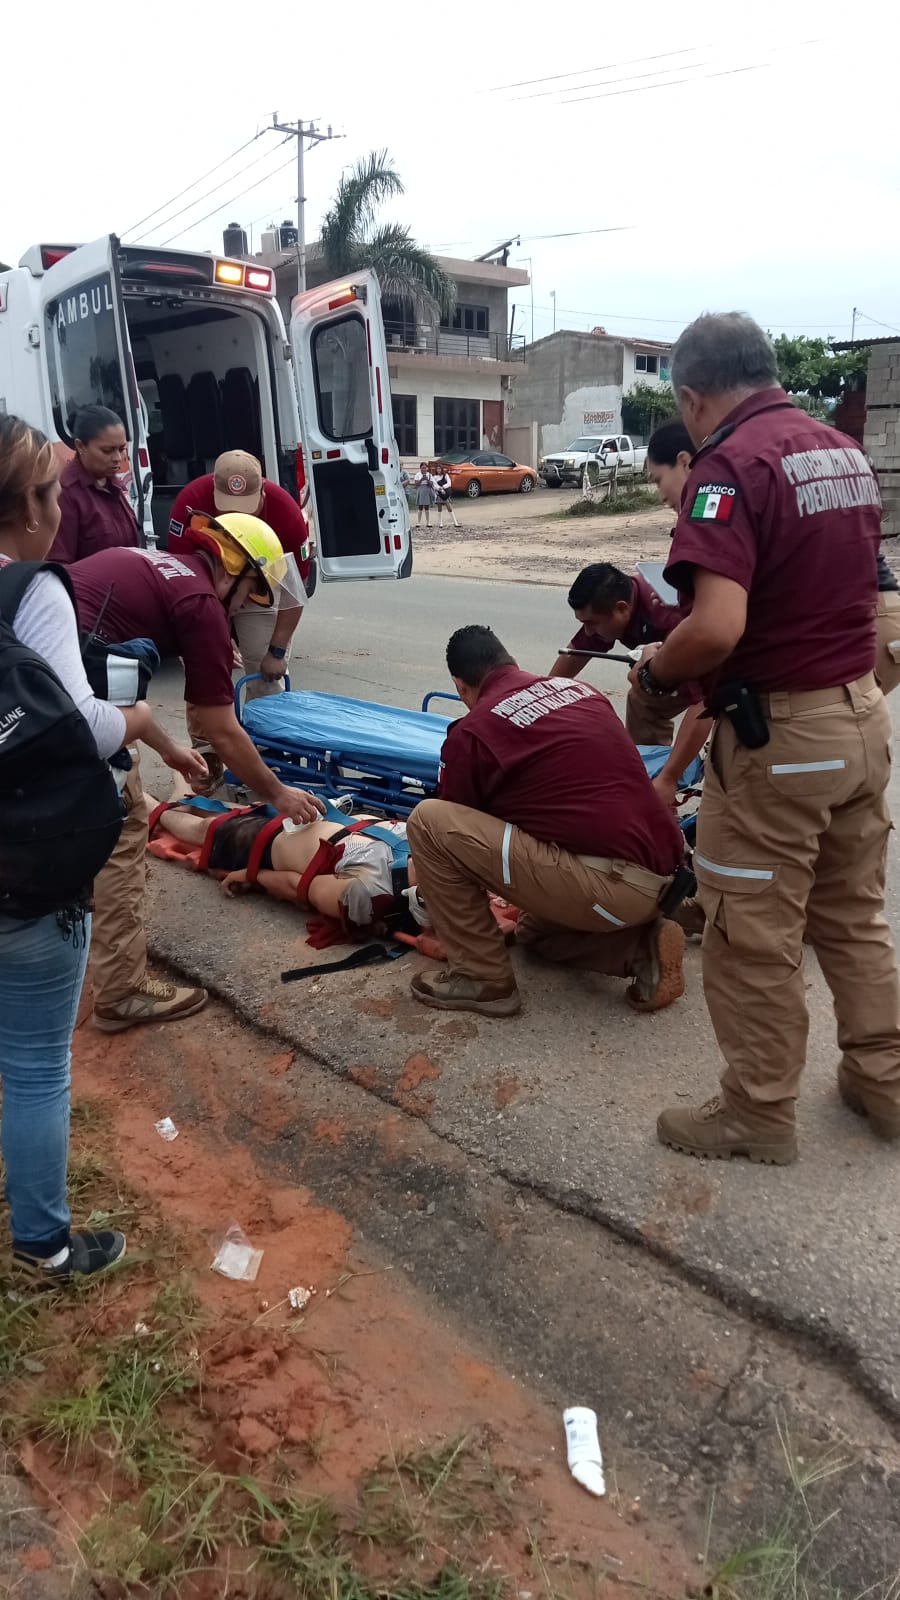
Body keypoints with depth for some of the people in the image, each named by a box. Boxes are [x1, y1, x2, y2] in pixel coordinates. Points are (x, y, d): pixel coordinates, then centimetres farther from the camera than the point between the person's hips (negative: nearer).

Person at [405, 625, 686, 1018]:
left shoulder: (473, 730, -2)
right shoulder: (580, 689, 17)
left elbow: (458, 826, 14)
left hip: (607, 886, -8)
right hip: (659, 877, 8)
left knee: (428, 821, -3)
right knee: (534, 929, 35)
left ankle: (483, 978, 5)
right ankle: (640, 948, 11)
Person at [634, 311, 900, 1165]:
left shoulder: (731, 464, -17)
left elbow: (717, 628, -30)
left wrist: (656, 671, -9)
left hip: (779, 734, -9)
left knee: (753, 936, 7)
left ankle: (759, 1112, 23)